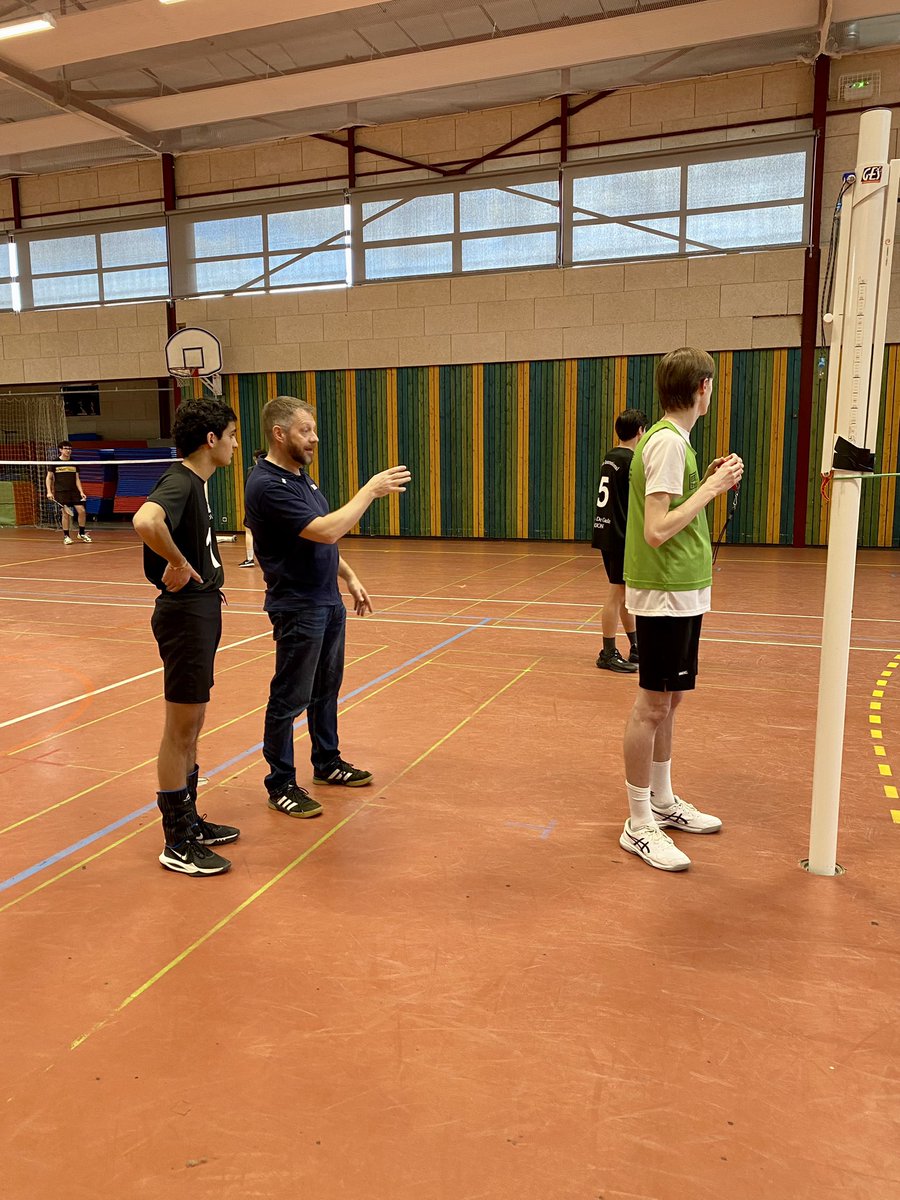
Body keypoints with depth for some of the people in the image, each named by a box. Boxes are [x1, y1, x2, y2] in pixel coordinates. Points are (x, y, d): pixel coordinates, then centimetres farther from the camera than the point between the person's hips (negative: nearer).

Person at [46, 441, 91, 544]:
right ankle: (66, 536, 3)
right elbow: (49, 478, 5)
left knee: (81, 511, -5)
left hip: (74, 491, 3)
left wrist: (81, 492, 2)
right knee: (66, 513, -7)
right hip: (61, 492, -3)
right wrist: (49, 492, -5)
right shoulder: (55, 463, 2)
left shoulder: (74, 463, 11)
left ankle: (81, 533, 12)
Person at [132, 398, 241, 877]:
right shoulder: (179, 483, -18)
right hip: (185, 615, -10)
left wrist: (203, 574, 12)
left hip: (201, 612, 10)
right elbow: (145, 520, -40)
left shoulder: (194, 483, 12)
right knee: (180, 730, 1)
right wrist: (177, 563, -25)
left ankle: (189, 820, 32)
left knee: (190, 728, 18)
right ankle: (177, 844, 13)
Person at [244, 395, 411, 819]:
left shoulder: (299, 476, 11)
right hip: (297, 608, -9)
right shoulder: (266, 486, -21)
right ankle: (280, 785, 15)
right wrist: (370, 490, -21)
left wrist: (350, 578, 16)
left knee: (326, 689, 20)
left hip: (328, 602, 10)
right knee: (290, 699, 2)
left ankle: (327, 762, 35)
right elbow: (326, 530, -29)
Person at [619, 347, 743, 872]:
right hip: (665, 593, -10)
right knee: (653, 706, -2)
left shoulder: (670, 438, 13)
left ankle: (663, 802, 32)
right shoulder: (668, 442, -16)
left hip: (681, 591, 10)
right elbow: (656, 532, -23)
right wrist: (711, 488, -17)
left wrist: (711, 484, 9)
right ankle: (639, 826, 10)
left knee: (668, 702, 17)